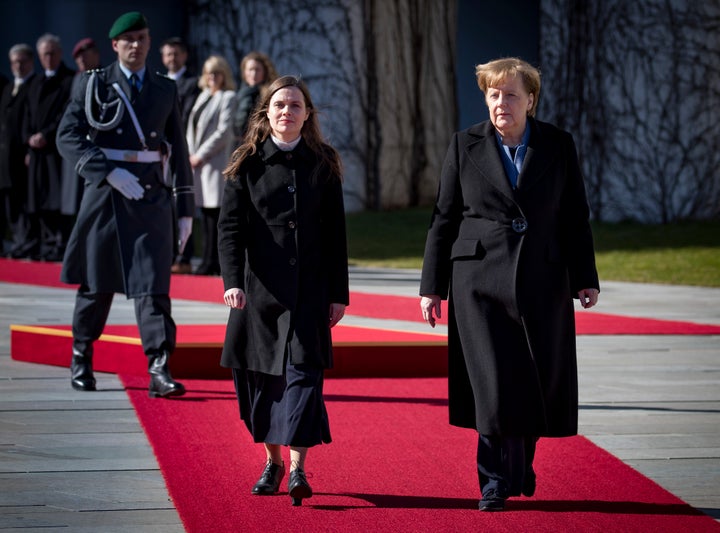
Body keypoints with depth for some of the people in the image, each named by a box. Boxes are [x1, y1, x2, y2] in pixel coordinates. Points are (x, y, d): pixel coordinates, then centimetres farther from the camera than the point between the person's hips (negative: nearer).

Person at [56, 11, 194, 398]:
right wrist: (110, 172, -17)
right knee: (96, 283, 9)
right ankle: (81, 360, 27)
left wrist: (185, 210, 10)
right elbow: (67, 137, -5)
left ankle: (160, 371, -16)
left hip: (152, 198, 1)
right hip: (105, 194, -1)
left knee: (152, 286, -9)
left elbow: (179, 152, 14)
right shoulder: (94, 84, 3)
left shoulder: (165, 90, 11)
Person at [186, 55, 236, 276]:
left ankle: (211, 261, -8)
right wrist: (191, 154, 5)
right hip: (197, 161, 8)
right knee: (205, 212, 8)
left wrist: (201, 155, -10)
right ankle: (209, 260, 11)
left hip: (216, 162, -7)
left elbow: (224, 132, -11)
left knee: (214, 212, -8)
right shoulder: (203, 96, 18)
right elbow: (193, 127, 19)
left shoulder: (228, 98, -4)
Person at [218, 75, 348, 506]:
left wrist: (339, 293, 3)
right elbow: (230, 226, -1)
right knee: (261, 375, 7)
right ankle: (273, 460, 22)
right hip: (259, 286, 1)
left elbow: (336, 232, 6)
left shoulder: (323, 164, 4)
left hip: (308, 287, -1)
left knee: (303, 370, -10)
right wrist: (232, 281, -14)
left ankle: (298, 468, -12)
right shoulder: (248, 163, 2)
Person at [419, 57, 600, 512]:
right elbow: (444, 218, 6)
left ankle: (521, 466, 28)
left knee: (538, 383, 5)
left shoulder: (559, 146, 5)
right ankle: (496, 483, 2)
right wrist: (432, 285, 4)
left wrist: (585, 279, 4)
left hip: (542, 282, 1)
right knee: (494, 383, -7)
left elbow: (575, 216, 8)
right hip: (481, 281, -1)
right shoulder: (466, 146, 3)